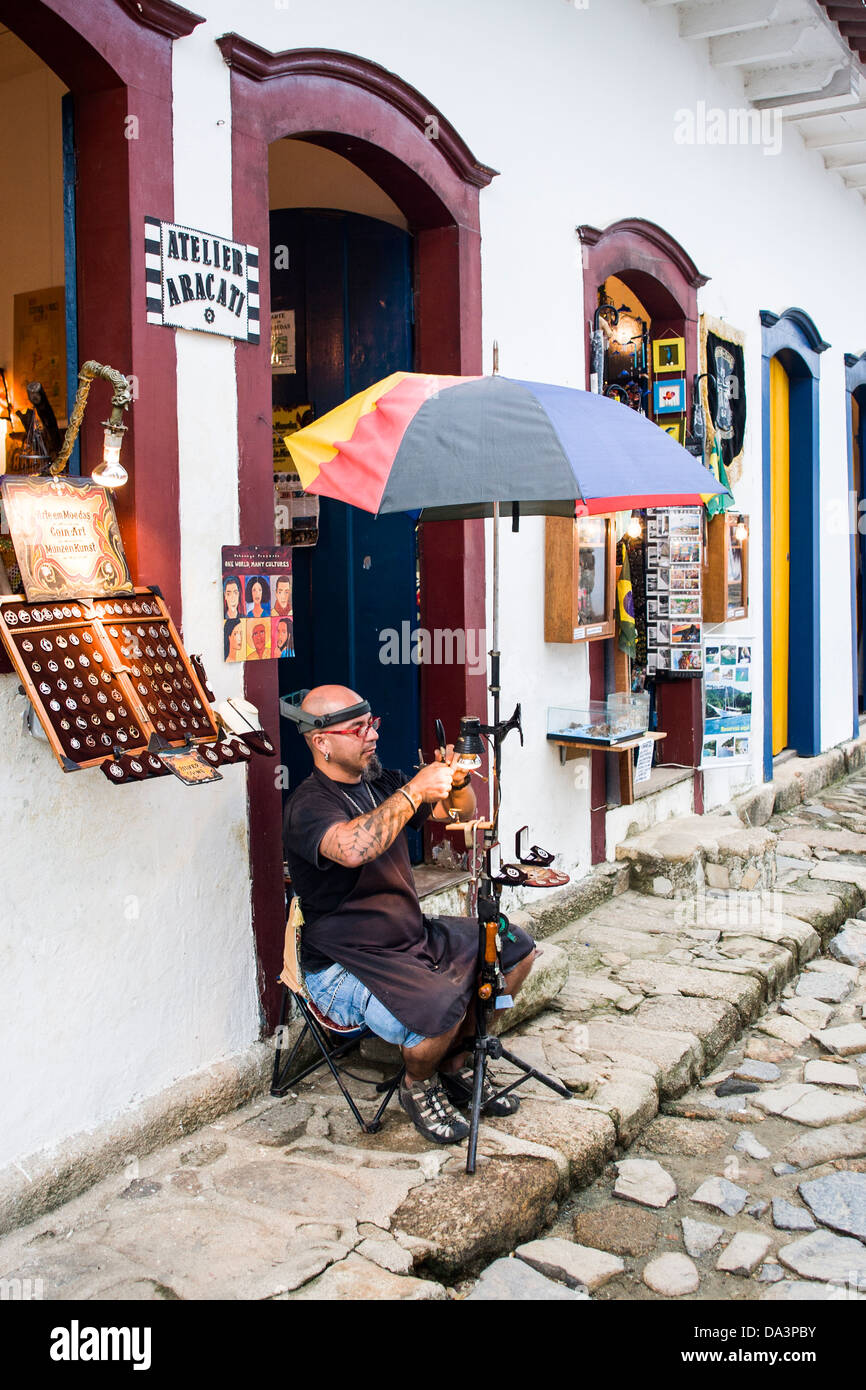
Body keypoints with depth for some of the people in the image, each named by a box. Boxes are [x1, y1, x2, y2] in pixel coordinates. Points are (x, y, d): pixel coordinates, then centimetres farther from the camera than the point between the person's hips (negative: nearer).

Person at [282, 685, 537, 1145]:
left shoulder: (380, 782, 7)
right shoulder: (309, 805, -18)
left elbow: (460, 813, 15)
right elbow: (353, 849, -42)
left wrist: (457, 781, -7)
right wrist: (415, 790, -34)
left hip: (412, 937, 9)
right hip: (346, 965, -9)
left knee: (516, 947, 6)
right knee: (440, 1005, -32)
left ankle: (454, 1065, 18)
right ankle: (418, 1085, 3)